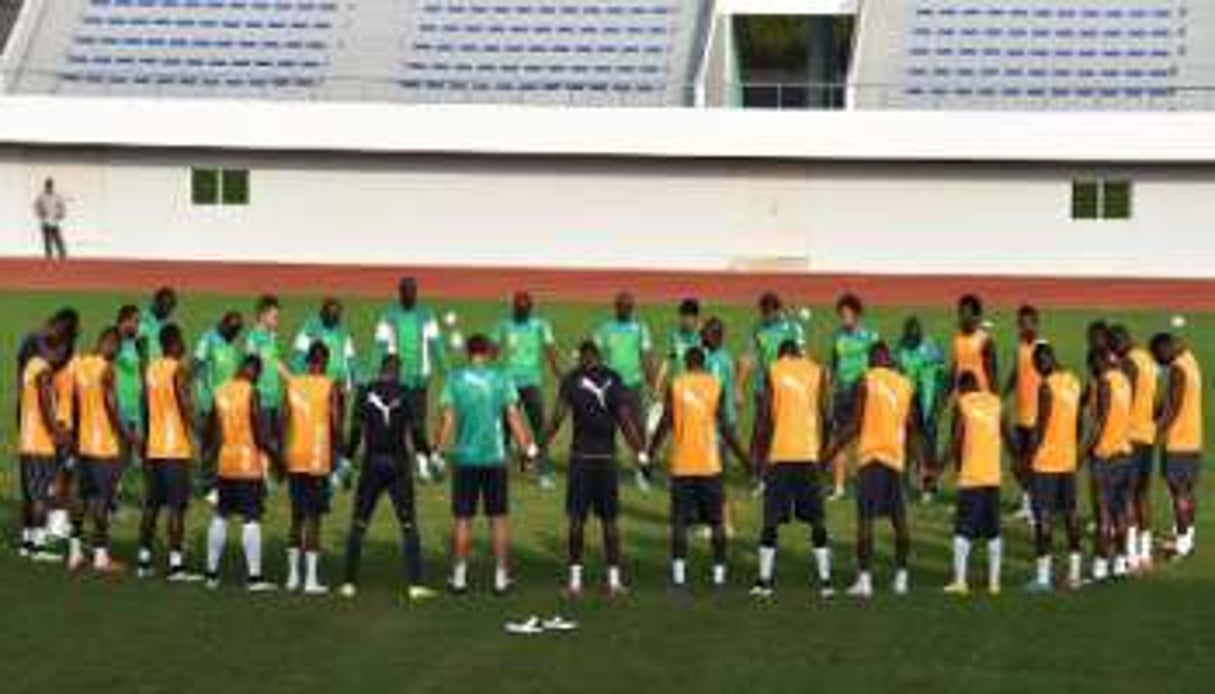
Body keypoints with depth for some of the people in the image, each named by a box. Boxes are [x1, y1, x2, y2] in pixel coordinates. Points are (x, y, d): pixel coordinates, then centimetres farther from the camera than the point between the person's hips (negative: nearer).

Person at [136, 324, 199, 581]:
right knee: (176, 507, -7)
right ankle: (176, 565, -9)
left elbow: (145, 406, 16)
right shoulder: (179, 369, -11)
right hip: (176, 448, -7)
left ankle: (144, 561, 15)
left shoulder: (150, 369, 11)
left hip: (154, 447, 7)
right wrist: (196, 436, -12)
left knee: (151, 504, 13)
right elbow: (185, 406, -18)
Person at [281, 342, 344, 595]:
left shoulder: (293, 384, 6)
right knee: (313, 517, -2)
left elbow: (285, 420, 5)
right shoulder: (330, 386, -5)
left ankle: (293, 576, 16)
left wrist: (283, 456, 11)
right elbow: (336, 424, -10)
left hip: (295, 459, 4)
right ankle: (311, 579, -5)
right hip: (318, 459, -4)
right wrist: (337, 450, 5)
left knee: (297, 516, 14)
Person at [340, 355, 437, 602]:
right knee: (408, 526, 3)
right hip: (398, 465, -1)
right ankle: (414, 584, -1)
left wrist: (348, 459, 5)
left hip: (372, 463, 1)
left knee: (359, 525, 10)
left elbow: (356, 431, -2)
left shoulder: (365, 393, 0)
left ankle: (350, 583, 10)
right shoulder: (404, 394, -3)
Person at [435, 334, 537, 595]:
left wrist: (439, 449, 1)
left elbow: (448, 419, -5)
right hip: (495, 456, 0)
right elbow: (513, 417, -3)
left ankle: (459, 577, 9)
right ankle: (501, 577, 7)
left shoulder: (454, 379, -1)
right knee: (499, 518, 6)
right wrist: (527, 447, 3)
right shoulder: (501, 378, -1)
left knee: (463, 519, 7)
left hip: (464, 457, 0)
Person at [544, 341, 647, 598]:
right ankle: (614, 579, 9)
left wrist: (541, 445, -2)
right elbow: (625, 421, -3)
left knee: (577, 519, 5)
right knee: (609, 520, 8)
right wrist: (640, 452, 3)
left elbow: (558, 417, -9)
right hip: (607, 456, 1)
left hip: (581, 456, -1)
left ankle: (575, 579, 3)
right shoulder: (614, 381, 1)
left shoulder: (571, 380, -3)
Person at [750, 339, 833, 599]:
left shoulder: (773, 372, 3)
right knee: (817, 520, 8)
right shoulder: (818, 372, 6)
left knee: (771, 521, 5)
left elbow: (765, 416, 0)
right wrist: (822, 452, 13)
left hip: (780, 454, -1)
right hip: (809, 454, 1)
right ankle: (825, 580, 4)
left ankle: (765, 580, 3)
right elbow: (824, 415, 3)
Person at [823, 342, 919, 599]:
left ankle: (864, 579, -13)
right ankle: (901, 576, 17)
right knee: (899, 519, 13)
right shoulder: (905, 384, 10)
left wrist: (832, 450, -3)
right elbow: (911, 427, 15)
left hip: (872, 455, -5)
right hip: (896, 458, 5)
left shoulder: (867, 381, -5)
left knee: (866, 518, -7)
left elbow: (856, 425, -9)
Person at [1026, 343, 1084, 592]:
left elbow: (1042, 426, -17)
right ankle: (1074, 573, 17)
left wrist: (1030, 456, -9)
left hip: (1046, 462, -7)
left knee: (1044, 516, -3)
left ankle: (1043, 577, -3)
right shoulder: (1073, 382, 7)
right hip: (1069, 460, 7)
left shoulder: (1047, 386, -16)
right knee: (1070, 514, 13)